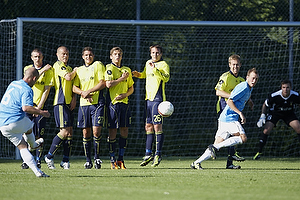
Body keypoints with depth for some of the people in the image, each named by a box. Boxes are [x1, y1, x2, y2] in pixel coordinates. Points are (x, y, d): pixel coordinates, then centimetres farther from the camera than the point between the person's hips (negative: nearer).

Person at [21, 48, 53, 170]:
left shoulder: (48, 70, 1)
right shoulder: (27, 68, 10)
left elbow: (47, 90, -5)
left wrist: (39, 107, -12)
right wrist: (42, 70, -14)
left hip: (40, 106, -2)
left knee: (39, 136, -3)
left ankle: (38, 161, 2)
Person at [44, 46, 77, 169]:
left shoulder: (69, 68, 22)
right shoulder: (58, 65, -5)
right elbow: (68, 77, -19)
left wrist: (74, 98, 5)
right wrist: (75, 71, 0)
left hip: (69, 103, 9)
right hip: (60, 102, -9)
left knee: (70, 131, 5)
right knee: (65, 131, -13)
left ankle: (65, 161, 9)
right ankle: (49, 156, -4)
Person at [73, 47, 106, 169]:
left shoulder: (98, 65, 3)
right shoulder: (79, 70, 17)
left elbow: (103, 83, -6)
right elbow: (74, 87, 13)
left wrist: (89, 91, -11)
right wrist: (82, 92, -7)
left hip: (97, 103, -4)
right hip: (84, 104, 4)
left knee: (96, 130, -12)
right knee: (86, 132, 2)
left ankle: (97, 158, 1)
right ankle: (88, 160, 9)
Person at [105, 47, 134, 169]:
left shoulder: (127, 70, 16)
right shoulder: (109, 68, -2)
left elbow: (131, 88, 18)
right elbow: (108, 84, -16)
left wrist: (125, 94, -1)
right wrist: (122, 79, -9)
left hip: (124, 103, 5)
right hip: (113, 102, -5)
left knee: (124, 131, 4)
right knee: (112, 131, -3)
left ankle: (120, 159, 12)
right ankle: (112, 160, 3)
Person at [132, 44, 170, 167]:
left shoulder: (163, 65, -6)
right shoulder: (148, 63, 16)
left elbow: (166, 78, -23)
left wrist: (155, 69, -30)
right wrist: (138, 74, 15)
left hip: (158, 98, -8)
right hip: (148, 98, 8)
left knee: (157, 126, -9)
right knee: (148, 127, 8)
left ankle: (158, 155, -4)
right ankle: (148, 154, 13)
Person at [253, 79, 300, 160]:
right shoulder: (274, 96, -29)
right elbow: (265, 104, -10)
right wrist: (262, 116, -17)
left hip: (289, 113, 2)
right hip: (274, 112, -2)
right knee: (266, 130, -19)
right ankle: (259, 152, -3)